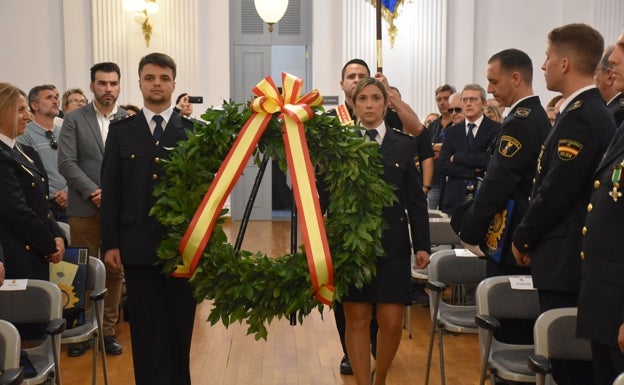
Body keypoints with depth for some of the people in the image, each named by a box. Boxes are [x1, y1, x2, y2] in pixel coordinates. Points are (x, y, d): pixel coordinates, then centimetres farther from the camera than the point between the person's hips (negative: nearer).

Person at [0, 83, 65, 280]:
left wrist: (57, 237, 0)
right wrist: (51, 246, -6)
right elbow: (16, 211, -16)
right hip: (16, 261, -8)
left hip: (37, 256, 8)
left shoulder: (27, 153, 15)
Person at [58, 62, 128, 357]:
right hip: (85, 208, -1)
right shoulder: (73, 119, 2)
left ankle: (108, 330, 19)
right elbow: (66, 163, -6)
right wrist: (94, 192, -15)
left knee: (115, 272, 8)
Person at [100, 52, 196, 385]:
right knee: (146, 329, 7)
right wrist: (110, 242, -1)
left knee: (180, 326, 10)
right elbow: (110, 190, 4)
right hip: (138, 245, 1)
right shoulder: (120, 130, 7)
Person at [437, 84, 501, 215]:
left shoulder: (496, 129, 0)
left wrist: (457, 157, -6)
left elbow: (490, 159, -14)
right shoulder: (452, 132, 11)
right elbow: (443, 165, 2)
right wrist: (474, 171, -10)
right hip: (456, 198, 3)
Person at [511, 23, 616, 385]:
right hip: (579, 256, 10)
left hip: (565, 260, -10)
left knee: (567, 354, -2)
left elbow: (556, 192, -21)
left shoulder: (579, 116, -18)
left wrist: (523, 239, -6)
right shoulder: (597, 111, 13)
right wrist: (531, 237, 15)